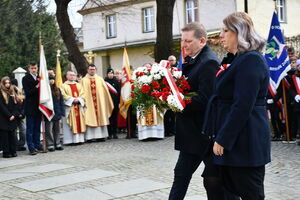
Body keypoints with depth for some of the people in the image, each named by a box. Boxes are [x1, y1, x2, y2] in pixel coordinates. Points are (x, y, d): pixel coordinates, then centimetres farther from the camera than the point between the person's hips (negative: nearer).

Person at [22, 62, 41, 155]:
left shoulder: (39, 78, 12)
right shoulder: (25, 79, -4)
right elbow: (28, 92, -13)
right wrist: (36, 87, -19)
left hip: (38, 107, 5)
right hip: (30, 107, -5)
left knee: (37, 127, 12)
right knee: (30, 128, -1)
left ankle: (37, 146, 19)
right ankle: (31, 148, 1)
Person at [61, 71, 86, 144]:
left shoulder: (78, 85, 17)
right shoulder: (64, 86, 3)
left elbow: (82, 94, 9)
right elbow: (64, 96, -8)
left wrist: (78, 99, -10)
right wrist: (73, 100, -16)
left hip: (79, 106, 5)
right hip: (69, 106, -5)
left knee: (79, 122, 3)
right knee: (70, 124, -6)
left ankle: (79, 139, 6)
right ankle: (70, 140, -5)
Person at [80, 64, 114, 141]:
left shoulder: (100, 79, 10)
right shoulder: (83, 80, 5)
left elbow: (105, 91, 11)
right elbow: (81, 92, 1)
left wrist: (109, 102, 9)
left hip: (100, 102, 2)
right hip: (88, 102, -2)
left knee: (101, 118, 2)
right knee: (90, 119, -5)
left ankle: (101, 136, 7)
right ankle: (90, 136, -5)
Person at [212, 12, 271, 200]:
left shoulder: (251, 60, -16)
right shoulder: (238, 59, 16)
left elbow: (242, 106, -22)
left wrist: (222, 140, -19)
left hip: (245, 140, -10)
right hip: (237, 140, 10)